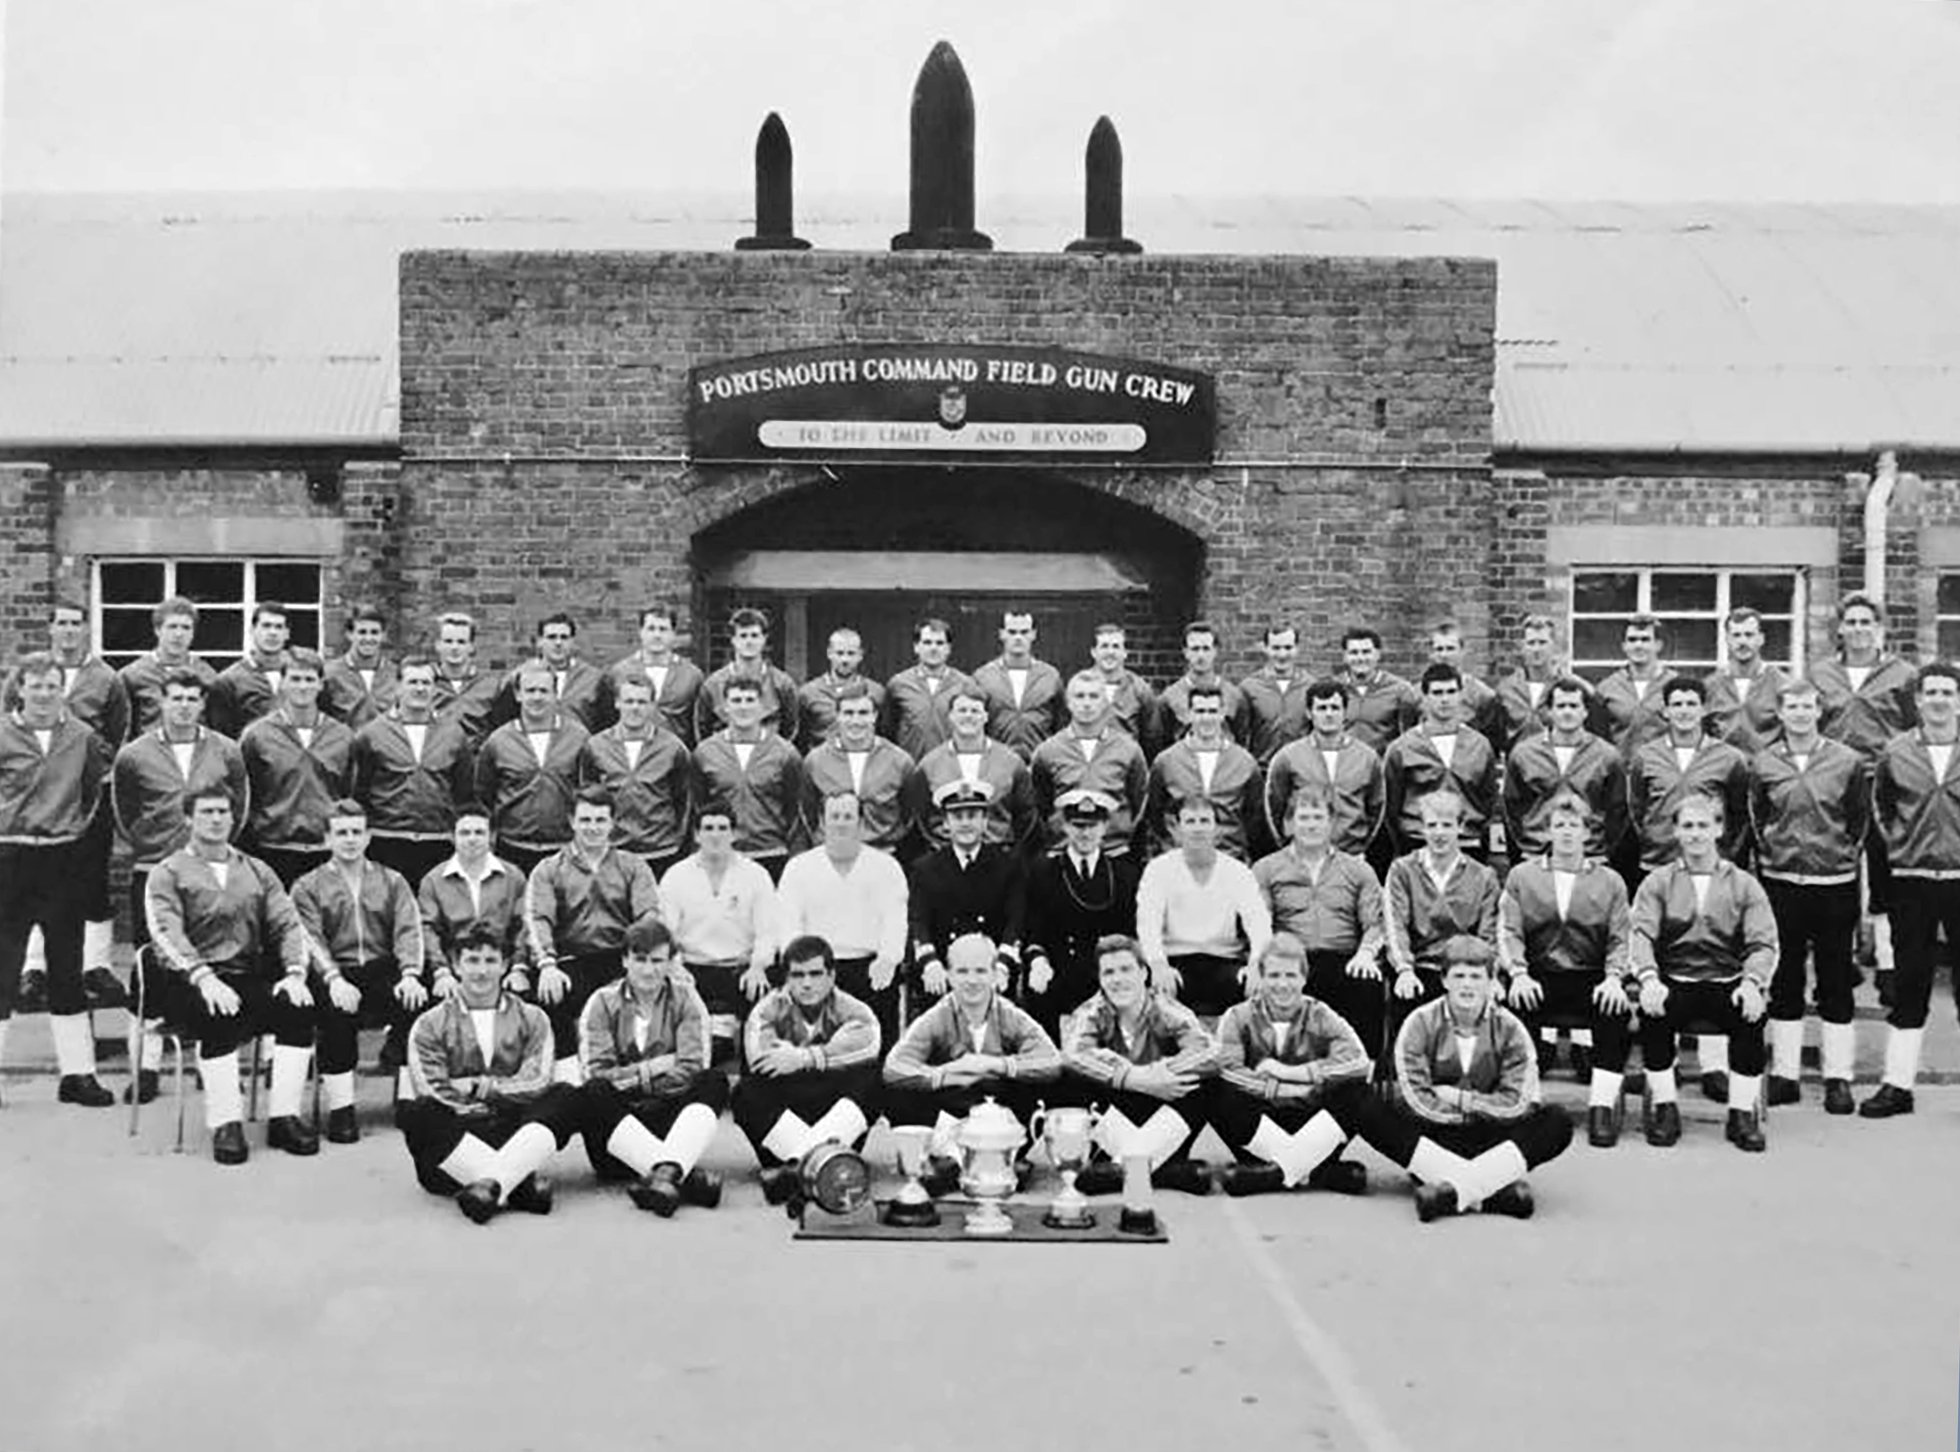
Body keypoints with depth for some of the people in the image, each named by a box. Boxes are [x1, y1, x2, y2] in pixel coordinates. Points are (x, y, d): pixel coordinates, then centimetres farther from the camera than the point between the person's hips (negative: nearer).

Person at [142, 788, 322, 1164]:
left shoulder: (257, 871, 19)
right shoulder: (167, 874, 6)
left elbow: (288, 925, 9)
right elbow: (166, 936, -10)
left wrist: (295, 973, -11)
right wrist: (204, 978, -26)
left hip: (249, 977, 4)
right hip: (188, 981, -4)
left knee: (298, 1007, -24)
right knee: (221, 1017, -35)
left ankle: (284, 1117, -20)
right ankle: (225, 1123, -29)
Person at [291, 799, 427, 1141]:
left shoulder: (392, 882, 19)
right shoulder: (308, 887, 13)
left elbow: (408, 931, 5)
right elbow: (310, 940, -2)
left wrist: (410, 974, -15)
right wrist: (333, 978, -21)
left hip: (383, 972, 2)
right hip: (335, 974, -1)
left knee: (419, 998, -30)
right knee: (335, 1010, -36)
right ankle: (340, 1109, -28)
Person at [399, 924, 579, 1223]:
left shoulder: (531, 1019, 15)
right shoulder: (430, 1025, 11)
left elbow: (536, 1084, 0)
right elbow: (433, 1096, -3)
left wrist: (478, 1086, -6)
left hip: (517, 1132, 1)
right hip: (457, 1136, -1)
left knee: (565, 1096, -26)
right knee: (414, 1112, -31)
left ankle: (490, 1183, -46)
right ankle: (522, 1182, -43)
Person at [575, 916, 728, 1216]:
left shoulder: (686, 1000, 9)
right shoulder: (602, 1003, 7)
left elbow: (691, 1071, -6)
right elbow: (597, 1075, -6)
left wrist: (630, 1079, -9)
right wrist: (654, 1068, -9)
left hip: (669, 1124, 1)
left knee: (714, 1081, -24)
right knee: (592, 1093, -31)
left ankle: (666, 1172, -47)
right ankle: (686, 1175, -45)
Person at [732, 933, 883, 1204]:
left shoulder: (851, 1010, 5)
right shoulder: (770, 1010, 6)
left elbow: (867, 1043, -21)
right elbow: (759, 1056, -17)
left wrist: (806, 1057, -23)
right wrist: (827, 1057, -12)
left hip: (838, 1121, 0)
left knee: (871, 1078, -28)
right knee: (747, 1090, -27)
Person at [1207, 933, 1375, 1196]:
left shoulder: (1321, 1017, 2)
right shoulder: (1239, 1017, 0)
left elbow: (1358, 1062, -19)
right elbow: (1227, 1069, -20)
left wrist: (1288, 1072, -17)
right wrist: (1293, 1090, -20)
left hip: (1311, 1124, 1)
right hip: (1258, 1128, -1)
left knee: (1357, 1090, -24)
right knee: (1220, 1093, -30)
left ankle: (1279, 1170, -27)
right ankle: (1311, 1171, -28)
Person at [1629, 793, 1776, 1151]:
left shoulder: (1744, 885, 10)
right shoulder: (1658, 882, 10)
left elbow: (1763, 944, 1)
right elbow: (1641, 934, -4)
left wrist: (1752, 982, -21)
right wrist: (1648, 978, -24)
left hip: (1727, 985, 0)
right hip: (1673, 984, 0)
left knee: (1752, 1012, -32)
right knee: (1652, 1012, -32)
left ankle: (1742, 1112, -15)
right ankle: (1664, 1106, -13)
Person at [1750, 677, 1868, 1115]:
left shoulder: (1849, 762, 0)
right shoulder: (1763, 764, 2)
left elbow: (1861, 821, 7)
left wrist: (1847, 857, 3)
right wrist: (1770, 855, 7)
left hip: (1835, 883, -1)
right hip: (1781, 882, 1)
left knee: (1836, 981, 3)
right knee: (1784, 981, 7)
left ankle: (1838, 1078, 11)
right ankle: (1784, 1074, 15)